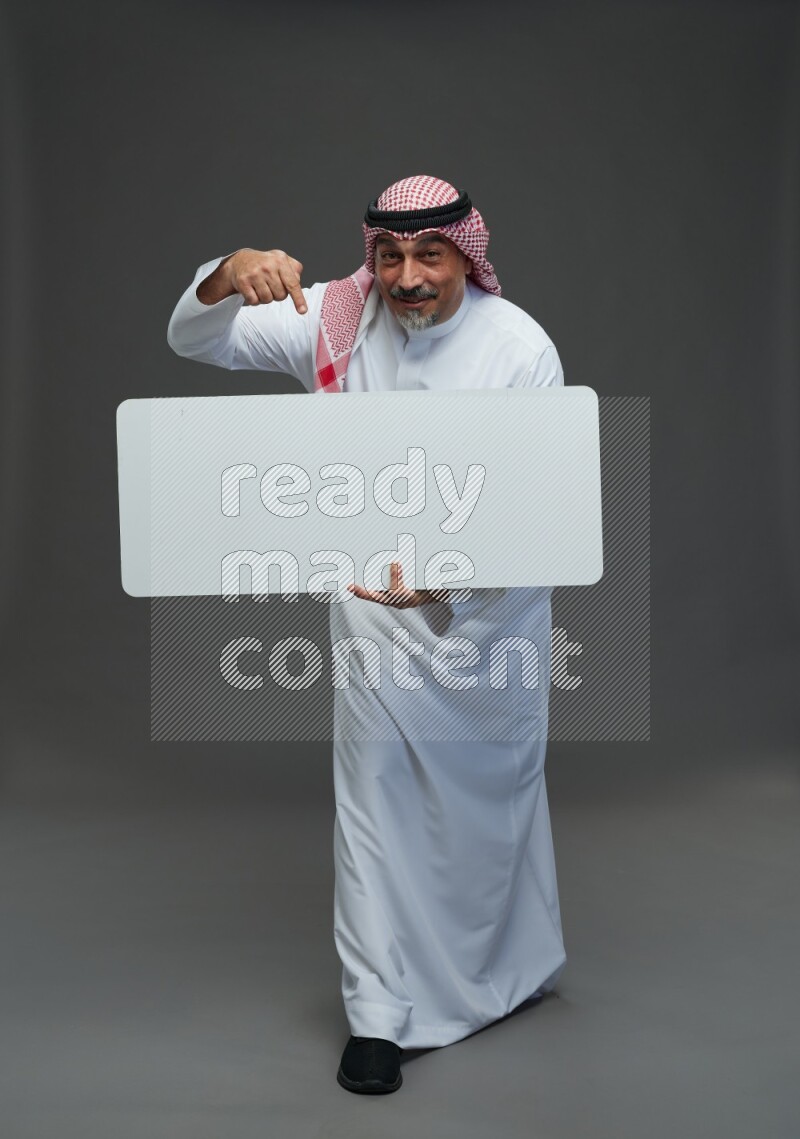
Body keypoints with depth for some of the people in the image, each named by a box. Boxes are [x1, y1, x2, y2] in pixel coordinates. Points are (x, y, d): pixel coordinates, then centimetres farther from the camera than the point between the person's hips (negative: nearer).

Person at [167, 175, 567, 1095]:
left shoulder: (521, 347, -14)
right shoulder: (337, 319, -7)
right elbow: (194, 340, -4)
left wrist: (448, 577, -33)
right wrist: (230, 275, -26)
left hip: (493, 604, 0)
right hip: (377, 604, 1)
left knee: (499, 785, 18)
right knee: (375, 797, 0)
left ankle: (514, 967, 45)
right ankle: (379, 1012, 16)